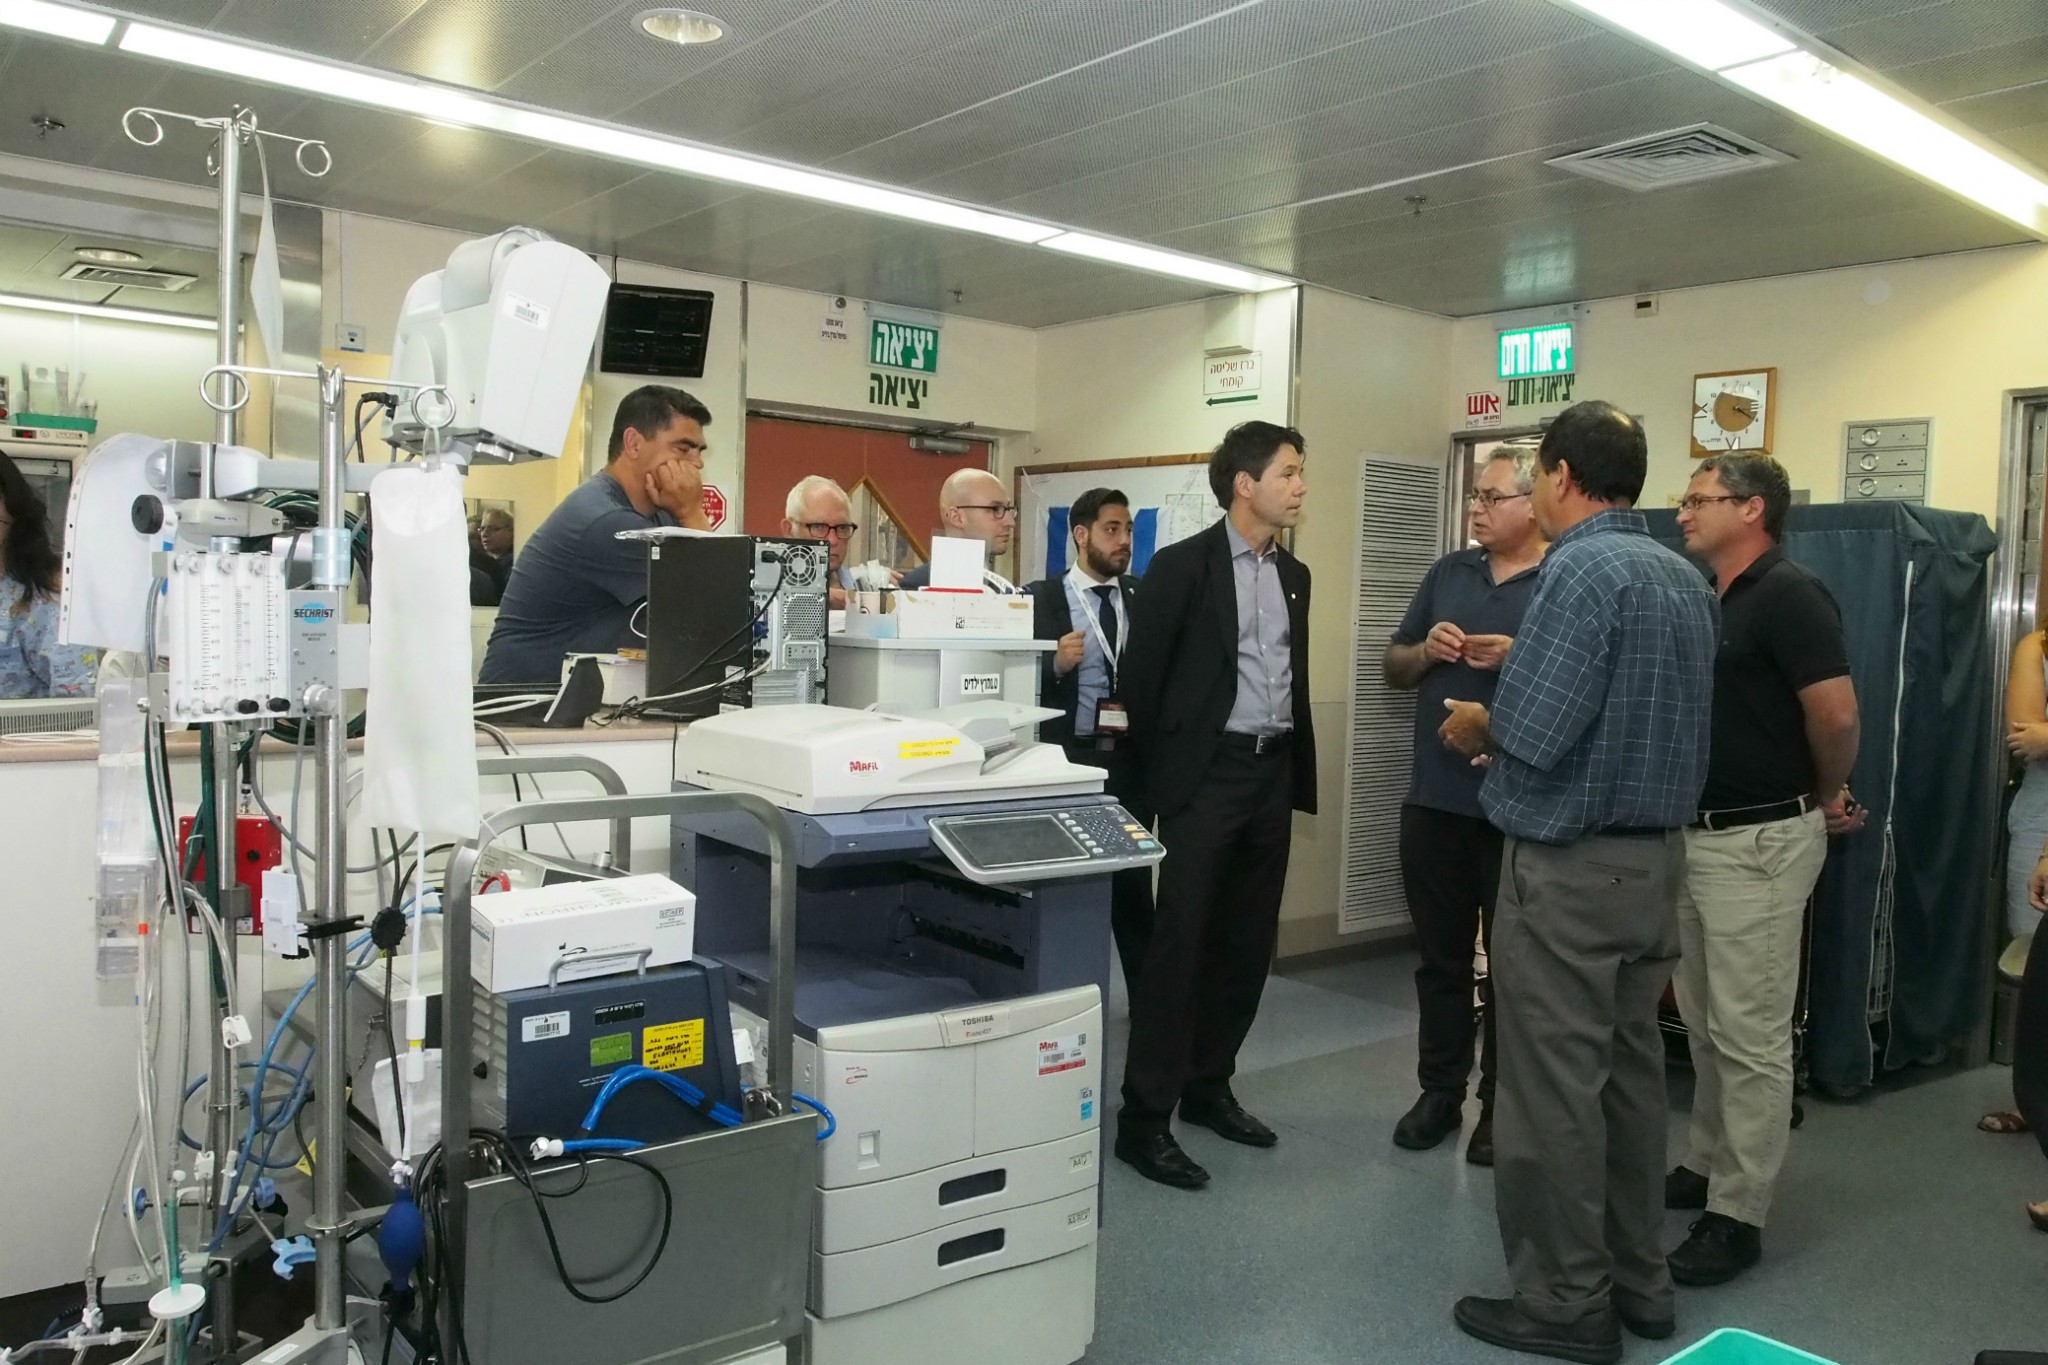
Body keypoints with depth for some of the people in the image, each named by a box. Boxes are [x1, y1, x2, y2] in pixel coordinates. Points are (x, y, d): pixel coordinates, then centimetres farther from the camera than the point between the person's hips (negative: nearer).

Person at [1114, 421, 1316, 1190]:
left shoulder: (1294, 575, 13)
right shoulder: (1183, 565, -7)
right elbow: (1140, 674, -6)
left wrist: (1297, 770, 15)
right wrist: (1166, 767, -1)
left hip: (1273, 772, 7)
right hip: (1208, 773, -7)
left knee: (1247, 945, 11)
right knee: (1179, 944, -6)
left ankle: (1208, 1089, 26)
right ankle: (1144, 1120, 0)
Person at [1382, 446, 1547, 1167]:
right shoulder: (1447, 573, 11)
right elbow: (1393, 668, 15)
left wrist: (1518, 661, -22)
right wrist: (1427, 651, -5)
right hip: (1434, 800, 5)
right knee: (1441, 957, 14)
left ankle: (1502, 1105, 22)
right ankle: (1439, 1092, 27)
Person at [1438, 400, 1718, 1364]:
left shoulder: (1581, 569, -18)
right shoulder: (1687, 579, 10)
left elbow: (1532, 734, -24)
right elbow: (1643, 715, 14)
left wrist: (1472, 725, -4)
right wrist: (1519, 674, 17)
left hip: (1569, 864, -9)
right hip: (1657, 854, 9)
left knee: (1554, 1087, 1)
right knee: (1631, 1071, 17)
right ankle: (1637, 1281, 29)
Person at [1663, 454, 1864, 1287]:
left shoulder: (1789, 595, -14)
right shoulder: (1704, 602, 12)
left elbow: (1836, 717, -19)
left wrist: (1826, 798, -3)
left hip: (1760, 843, -9)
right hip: (1694, 836, 9)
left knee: (1750, 1036, -2)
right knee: (1704, 1026, 18)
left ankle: (1738, 1217, 7)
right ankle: (1705, 1167, 32)